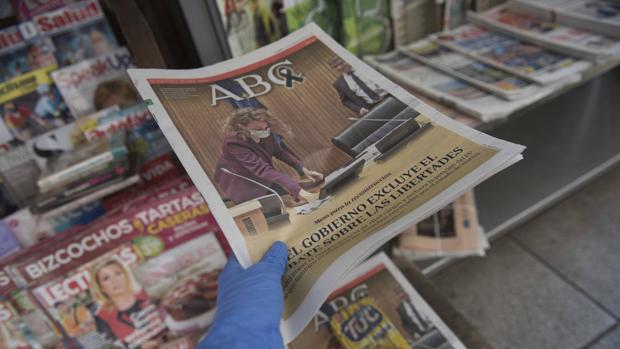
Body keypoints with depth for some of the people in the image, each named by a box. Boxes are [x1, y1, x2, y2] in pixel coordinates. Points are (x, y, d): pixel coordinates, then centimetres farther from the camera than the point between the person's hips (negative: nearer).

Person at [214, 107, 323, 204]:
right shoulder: (234, 143, -39)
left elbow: (280, 150, -10)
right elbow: (262, 169, -46)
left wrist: (304, 169, -26)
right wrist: (299, 191, -52)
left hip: (261, 176, 6)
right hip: (240, 180, -5)